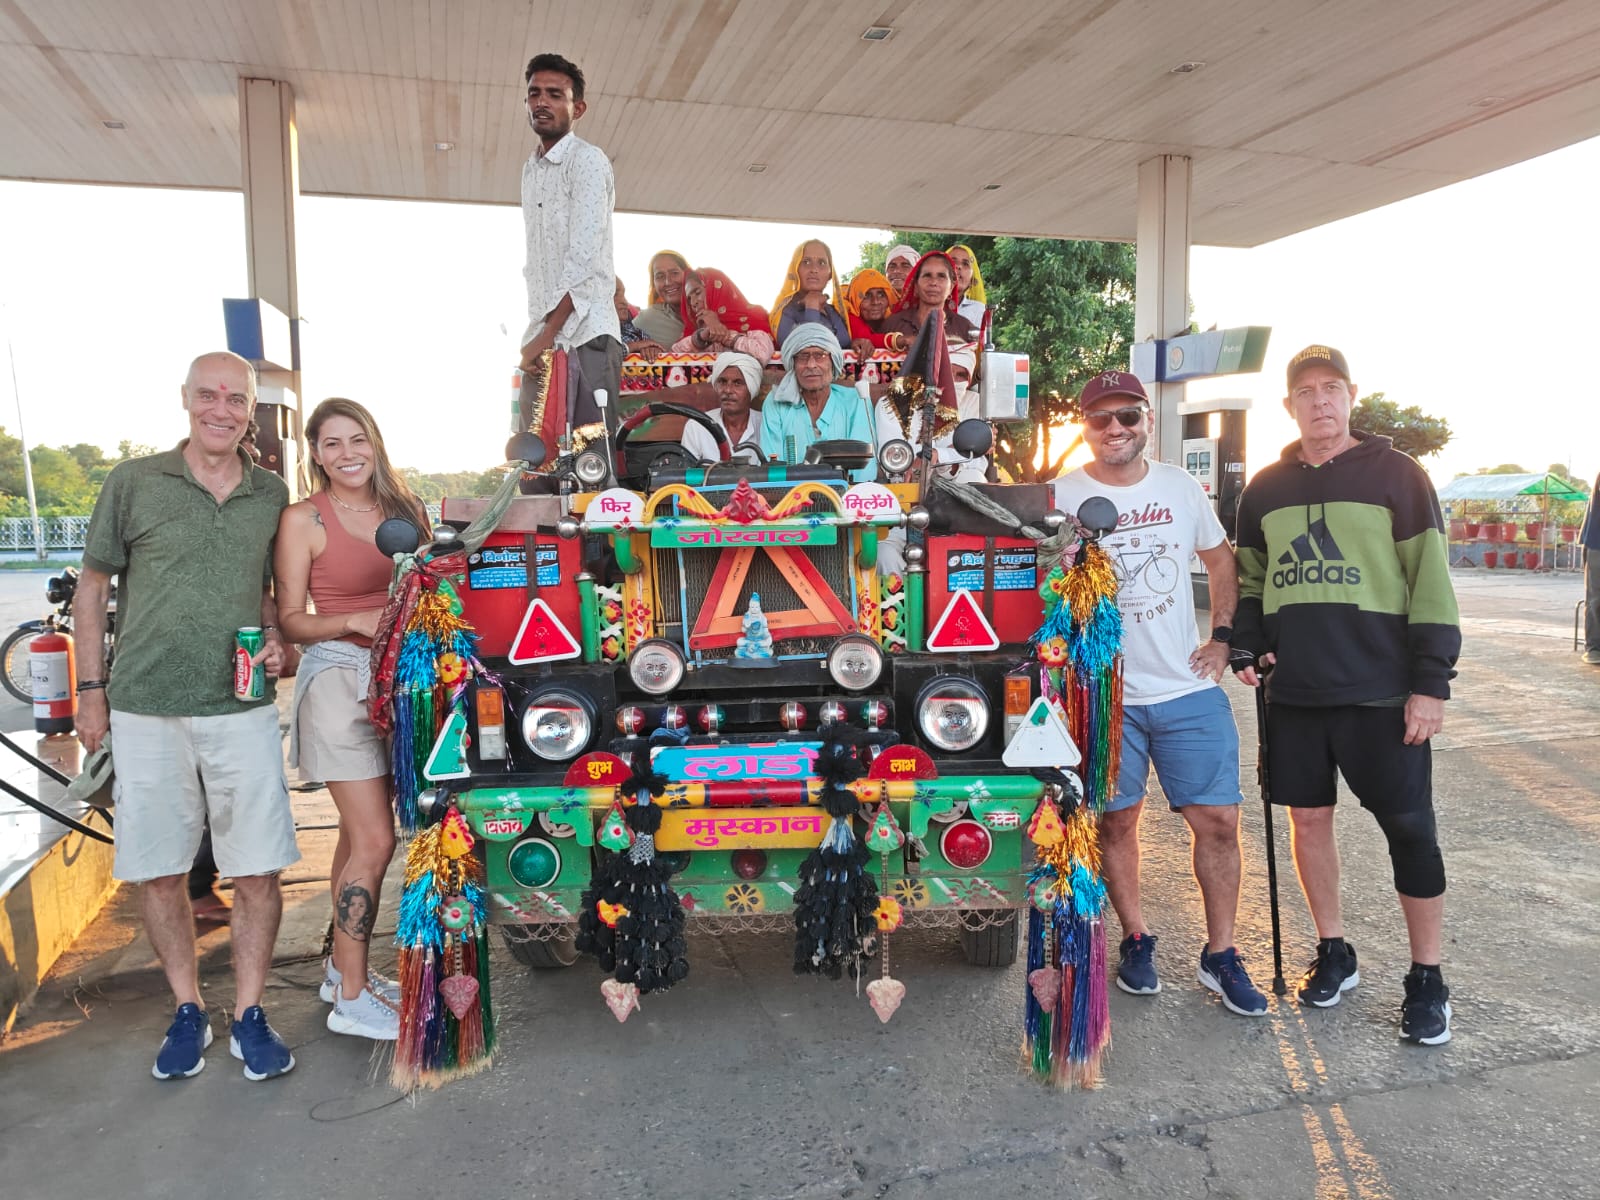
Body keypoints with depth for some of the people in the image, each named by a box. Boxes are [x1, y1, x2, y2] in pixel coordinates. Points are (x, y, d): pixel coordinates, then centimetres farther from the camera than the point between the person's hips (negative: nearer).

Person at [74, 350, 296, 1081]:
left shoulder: (272, 496, 8)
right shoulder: (133, 483, 2)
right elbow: (92, 587, 7)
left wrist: (275, 642, -1)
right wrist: (89, 690, 3)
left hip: (242, 711, 1)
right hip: (144, 712, -1)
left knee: (257, 872, 1)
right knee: (158, 874, 7)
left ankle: (248, 1016, 16)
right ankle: (187, 1012, 25)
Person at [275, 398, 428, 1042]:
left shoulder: (405, 509, 10)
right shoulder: (303, 519, -4)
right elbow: (290, 620, -4)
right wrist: (355, 622, -20)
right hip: (337, 680, -5)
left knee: (358, 833, 14)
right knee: (374, 840, -8)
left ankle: (341, 964, 27)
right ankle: (351, 999, 4)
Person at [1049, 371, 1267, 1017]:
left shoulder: (1181, 487, 6)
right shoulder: (1062, 497, -4)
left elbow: (1220, 559, 20)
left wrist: (1222, 637, 10)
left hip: (1189, 689, 3)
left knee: (1217, 819, 3)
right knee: (1115, 821, 8)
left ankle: (1220, 953, 18)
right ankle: (1136, 941, 27)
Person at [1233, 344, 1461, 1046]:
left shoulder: (1395, 474, 0)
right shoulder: (1265, 489, 11)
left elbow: (1431, 581, -3)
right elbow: (1249, 579, 19)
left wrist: (1431, 682, -9)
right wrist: (1246, 649, 2)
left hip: (1382, 692, -3)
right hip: (1294, 692, 4)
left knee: (1408, 826, 2)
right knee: (1309, 817, 9)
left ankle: (1427, 978, 17)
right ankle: (1333, 953, 26)